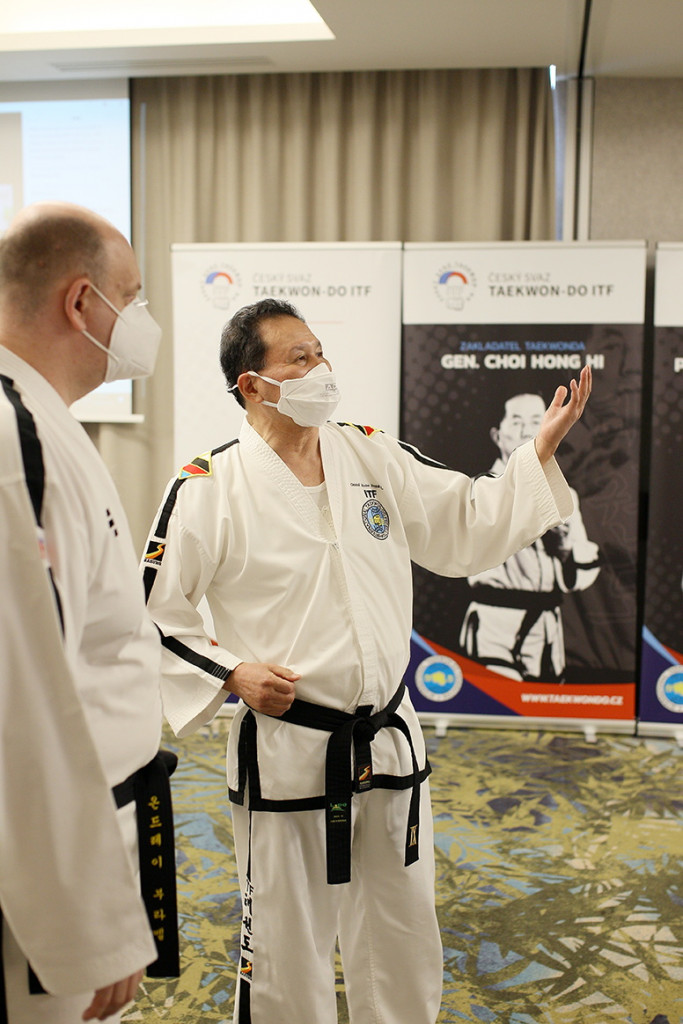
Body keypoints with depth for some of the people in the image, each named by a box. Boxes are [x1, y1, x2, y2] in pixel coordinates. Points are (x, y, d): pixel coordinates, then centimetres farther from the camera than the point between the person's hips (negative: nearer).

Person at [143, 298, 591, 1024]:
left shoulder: (375, 457, 3)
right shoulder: (208, 488, -11)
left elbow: (469, 529, 8)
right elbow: (152, 612, -4)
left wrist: (541, 451, 0)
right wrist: (232, 673, -14)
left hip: (390, 740, 5)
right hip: (284, 751, -4)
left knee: (404, 933, 21)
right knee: (285, 942, 11)